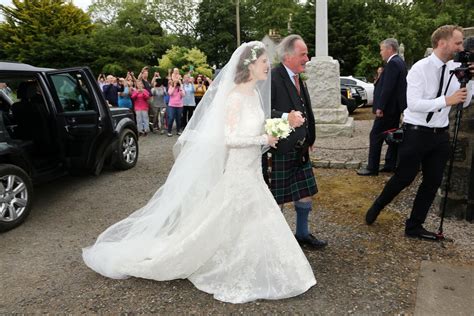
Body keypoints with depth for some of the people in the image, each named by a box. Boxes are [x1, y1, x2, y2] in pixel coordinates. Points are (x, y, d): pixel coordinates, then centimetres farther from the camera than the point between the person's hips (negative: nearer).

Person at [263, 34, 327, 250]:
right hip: (279, 150, -8)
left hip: (300, 150, 9)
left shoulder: (298, 78, 12)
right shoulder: (272, 78, -16)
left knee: (306, 194, 16)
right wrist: (286, 118, -37)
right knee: (276, 199, 6)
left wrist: (310, 139, 18)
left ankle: (302, 234, 36)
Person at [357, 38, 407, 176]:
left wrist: (380, 107, -22)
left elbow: (388, 88, -23)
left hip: (388, 107, -10)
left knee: (376, 135, -5)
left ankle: (372, 167, -1)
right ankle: (390, 164, 20)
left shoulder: (393, 63, -17)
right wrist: (381, 76, 7)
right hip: (395, 106, 10)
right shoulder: (399, 62, 14)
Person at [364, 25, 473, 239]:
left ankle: (414, 227, 24)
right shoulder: (420, 68, -14)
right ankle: (376, 207, 30)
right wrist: (446, 101, -24)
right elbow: (414, 104, -23)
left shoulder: (455, 68, 4)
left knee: (433, 181, 10)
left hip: (440, 134, 7)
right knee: (404, 178, 2)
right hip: (416, 132, -6)